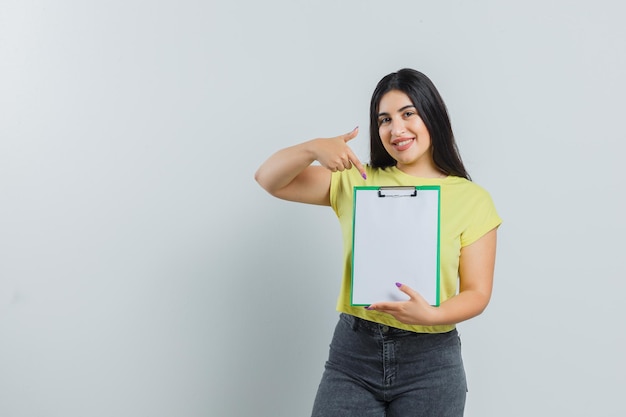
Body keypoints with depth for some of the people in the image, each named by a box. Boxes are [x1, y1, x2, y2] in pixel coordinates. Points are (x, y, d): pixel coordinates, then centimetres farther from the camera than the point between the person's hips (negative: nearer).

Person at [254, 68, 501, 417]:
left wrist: (433, 315, -23)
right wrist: (314, 147, -17)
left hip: (430, 360, -1)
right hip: (353, 351, 1)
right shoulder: (357, 182, 4)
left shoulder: (472, 199, -2)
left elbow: (477, 292, -3)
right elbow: (269, 180, 2)